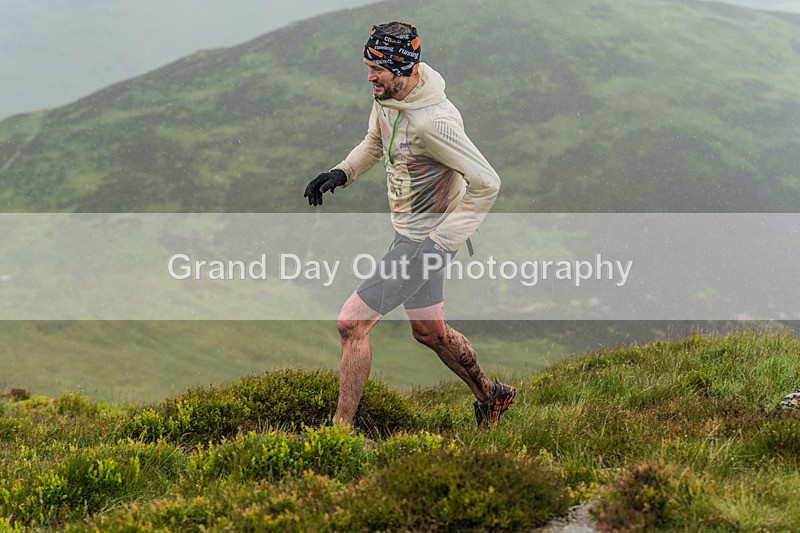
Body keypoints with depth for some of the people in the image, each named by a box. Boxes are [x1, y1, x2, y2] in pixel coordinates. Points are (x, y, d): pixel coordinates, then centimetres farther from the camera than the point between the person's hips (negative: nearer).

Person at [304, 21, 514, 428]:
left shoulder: (433, 122, -29)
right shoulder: (387, 97, -2)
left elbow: (486, 183, -26)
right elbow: (376, 143, 20)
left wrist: (443, 238, -22)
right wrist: (341, 173, 2)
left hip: (425, 240, -9)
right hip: (406, 232, 9)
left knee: (352, 324, -10)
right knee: (429, 332, 23)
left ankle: (340, 429, 1)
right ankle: (490, 397, 44)